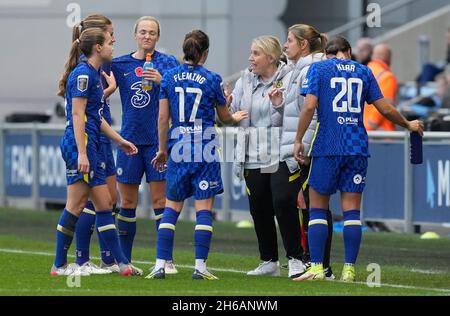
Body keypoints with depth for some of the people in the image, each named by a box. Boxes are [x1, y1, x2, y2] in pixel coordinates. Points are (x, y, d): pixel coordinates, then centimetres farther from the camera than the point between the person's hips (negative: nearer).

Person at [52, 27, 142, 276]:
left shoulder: (93, 74, 17)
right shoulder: (83, 74, -12)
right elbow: (77, 115, -17)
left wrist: (120, 140, 27)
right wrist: (81, 153, -22)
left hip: (89, 147, 10)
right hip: (79, 145, -10)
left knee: (104, 204, 8)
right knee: (76, 205, -6)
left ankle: (121, 263, 9)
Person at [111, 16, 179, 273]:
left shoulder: (167, 62, 0)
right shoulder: (120, 64, 8)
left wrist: (162, 81, -28)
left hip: (158, 139, -3)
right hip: (130, 140, 3)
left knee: (160, 199, -4)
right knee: (127, 201, 6)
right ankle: (124, 260, 12)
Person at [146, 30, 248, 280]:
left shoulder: (169, 77, 2)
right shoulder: (212, 79, -3)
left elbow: (163, 118, 2)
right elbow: (224, 118, 9)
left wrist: (162, 149, 12)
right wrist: (235, 118, 32)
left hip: (178, 148, 2)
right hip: (205, 150, -2)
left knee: (171, 207, 8)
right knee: (204, 208, 1)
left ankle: (160, 264, 1)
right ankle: (200, 266, -4)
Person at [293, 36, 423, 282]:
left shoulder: (318, 69, 3)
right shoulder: (364, 72, 11)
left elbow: (309, 106, -9)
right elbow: (385, 108, 11)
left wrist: (298, 140, -3)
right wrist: (409, 125, 27)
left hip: (327, 146, -2)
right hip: (357, 147, 2)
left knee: (318, 208, 4)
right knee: (351, 210, 4)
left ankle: (316, 268, -3)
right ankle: (349, 270, 1)